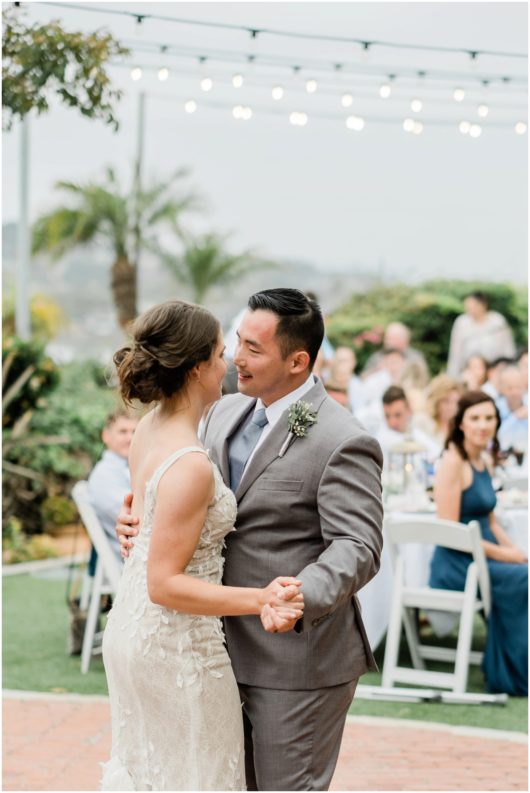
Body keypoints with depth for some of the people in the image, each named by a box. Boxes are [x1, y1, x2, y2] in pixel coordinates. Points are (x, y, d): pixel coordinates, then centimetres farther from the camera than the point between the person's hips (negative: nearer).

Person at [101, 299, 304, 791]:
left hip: (132, 626, 9)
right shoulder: (189, 466, -28)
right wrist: (260, 600, -32)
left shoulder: (149, 429, -1)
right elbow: (165, 584, -26)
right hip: (177, 646, -9)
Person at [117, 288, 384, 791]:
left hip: (297, 656, -8)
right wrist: (139, 519, -8)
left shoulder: (343, 443, -18)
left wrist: (304, 597, -42)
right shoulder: (225, 414, 7)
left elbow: (357, 547, -24)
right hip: (231, 652, 8)